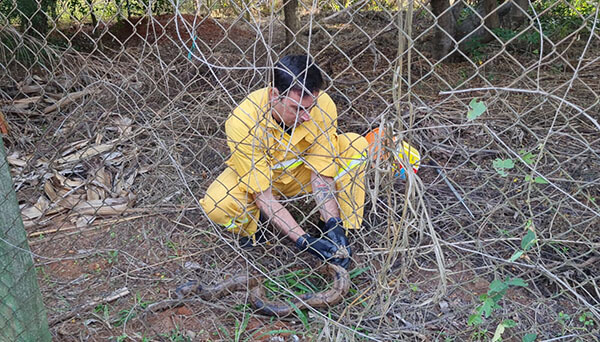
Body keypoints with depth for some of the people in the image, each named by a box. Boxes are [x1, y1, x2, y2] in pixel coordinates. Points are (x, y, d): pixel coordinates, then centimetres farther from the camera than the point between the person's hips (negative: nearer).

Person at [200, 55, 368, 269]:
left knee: (356, 146, -21)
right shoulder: (243, 120, -35)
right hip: (255, 178, -2)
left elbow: (321, 174, -21)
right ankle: (253, 226, 2)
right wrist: (304, 241, -38)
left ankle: (340, 228, -9)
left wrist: (333, 226, -34)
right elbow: (263, 195, -31)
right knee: (216, 206, -33)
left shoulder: (322, 105, -27)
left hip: (301, 174, 3)